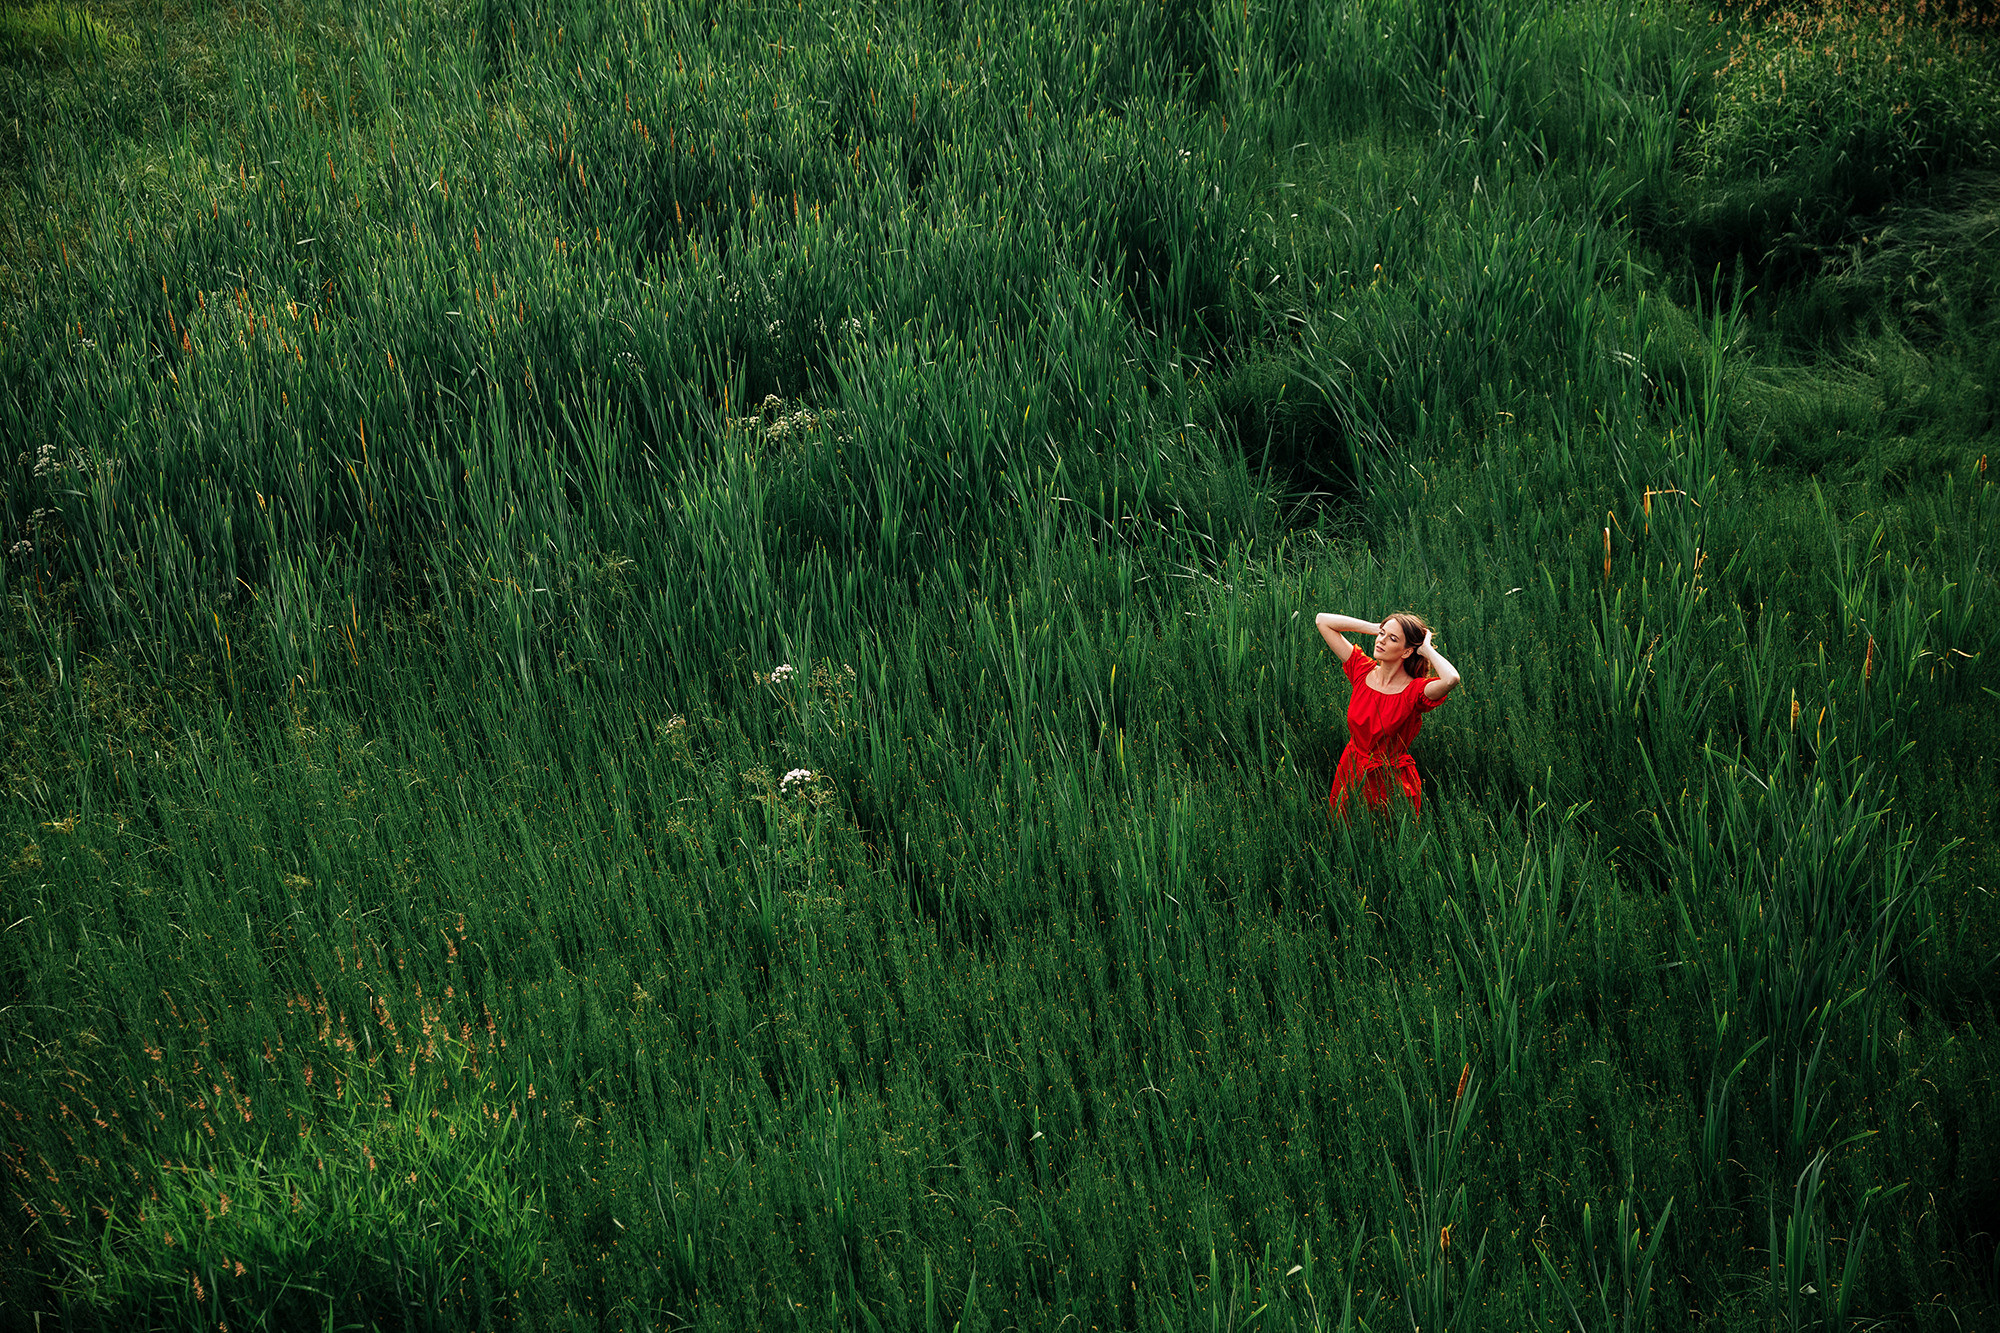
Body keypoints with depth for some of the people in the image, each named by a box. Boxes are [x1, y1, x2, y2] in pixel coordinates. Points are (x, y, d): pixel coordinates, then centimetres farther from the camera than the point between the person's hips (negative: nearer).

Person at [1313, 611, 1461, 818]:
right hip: (1351, 777, 4)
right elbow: (1322, 620, 0)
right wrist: (1375, 629, -6)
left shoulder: (1415, 691, -19)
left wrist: (1427, 649, -25)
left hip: (1392, 785, -4)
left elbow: (1451, 679, -44)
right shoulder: (1363, 671, -6)